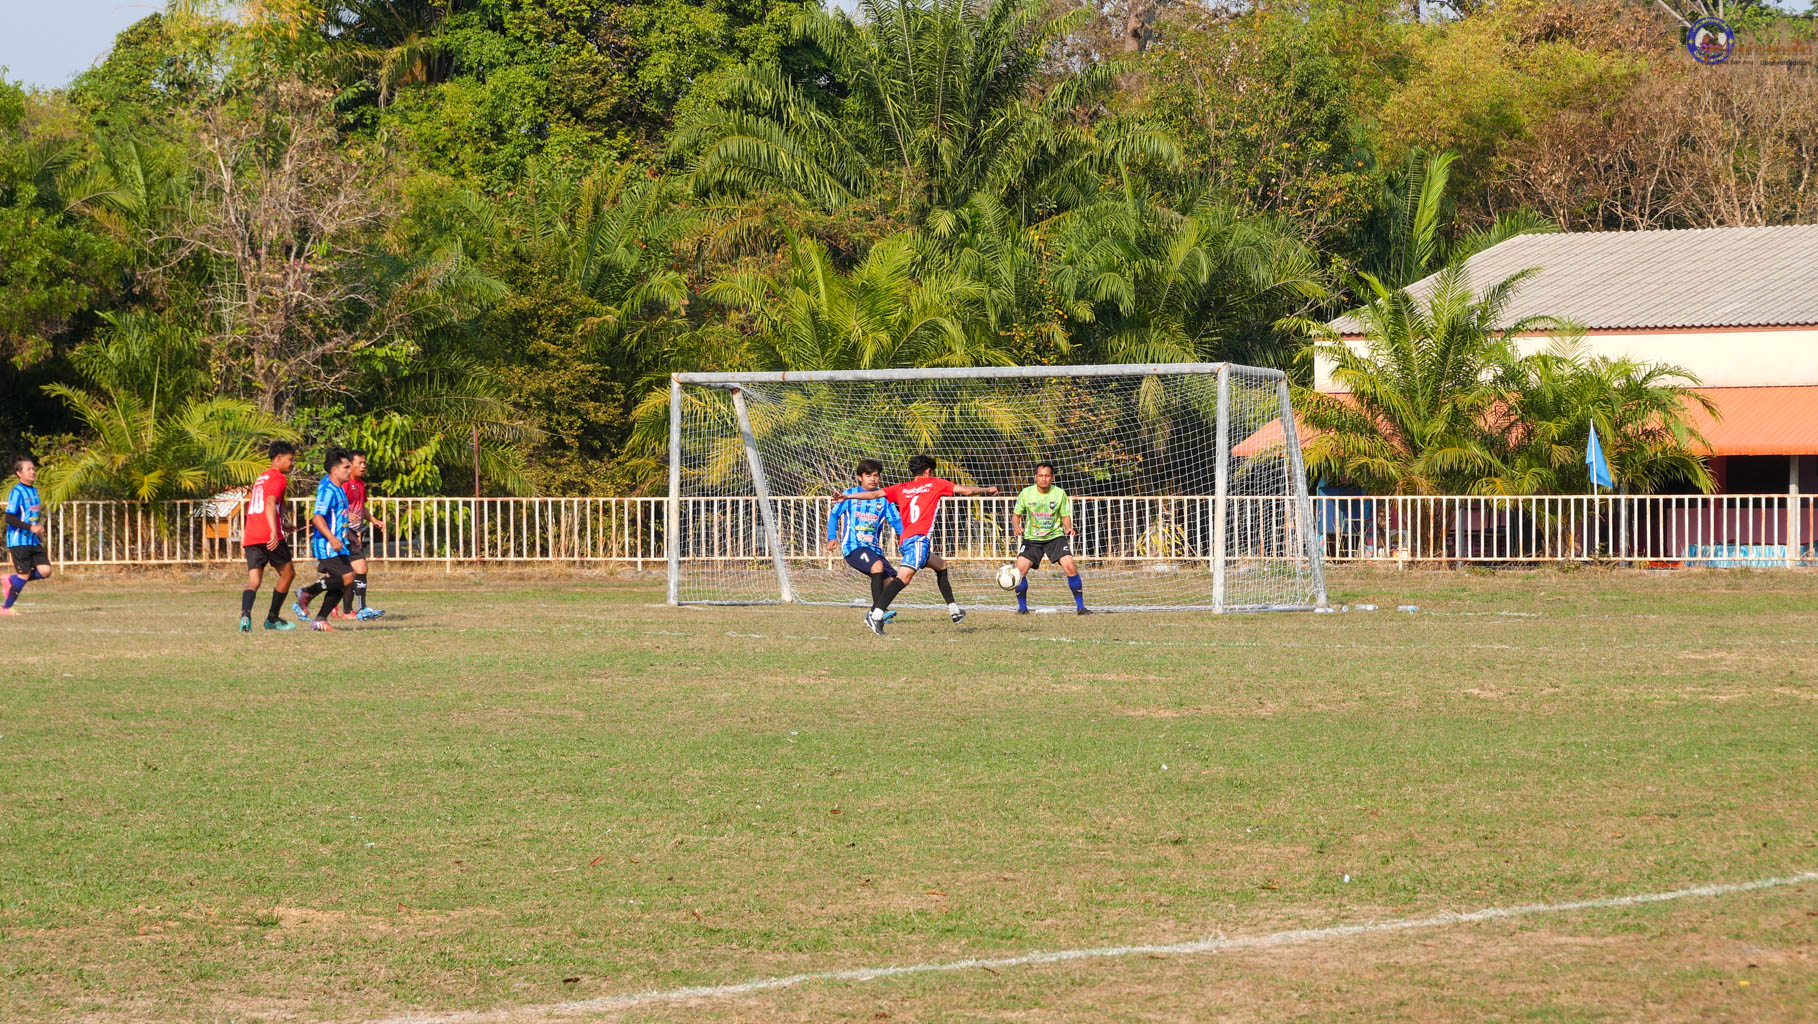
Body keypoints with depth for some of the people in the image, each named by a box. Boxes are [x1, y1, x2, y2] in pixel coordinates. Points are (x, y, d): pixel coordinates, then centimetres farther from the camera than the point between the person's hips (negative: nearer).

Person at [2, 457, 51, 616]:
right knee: (24, 574, -7)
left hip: (33, 541, 8)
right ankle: (5, 608, 7)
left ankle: (10, 581, 14)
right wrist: (31, 527, -24)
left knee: (45, 571, -4)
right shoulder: (17, 492, -13)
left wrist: (39, 530, 11)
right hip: (19, 541, -8)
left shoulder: (33, 490, 13)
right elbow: (10, 518, -18)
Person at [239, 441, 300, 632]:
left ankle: (245, 615, -29)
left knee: (254, 580, -3)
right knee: (288, 573, 11)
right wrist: (274, 532, -29)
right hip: (269, 537, -7)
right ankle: (273, 618, 15)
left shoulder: (261, 478, 25)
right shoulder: (278, 478, -2)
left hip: (250, 537, 7)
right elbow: (270, 503, -18)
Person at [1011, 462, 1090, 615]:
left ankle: (1080, 606, -5)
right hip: (1032, 538, 1)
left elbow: (1065, 516, 4)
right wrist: (1016, 526, -16)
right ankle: (1022, 607, 6)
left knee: (1070, 567, -18)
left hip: (1055, 536, -1)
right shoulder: (1026, 493, -6)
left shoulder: (1059, 493, -5)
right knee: (1020, 570, -16)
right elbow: (1016, 514, 5)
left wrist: (1068, 527, -17)